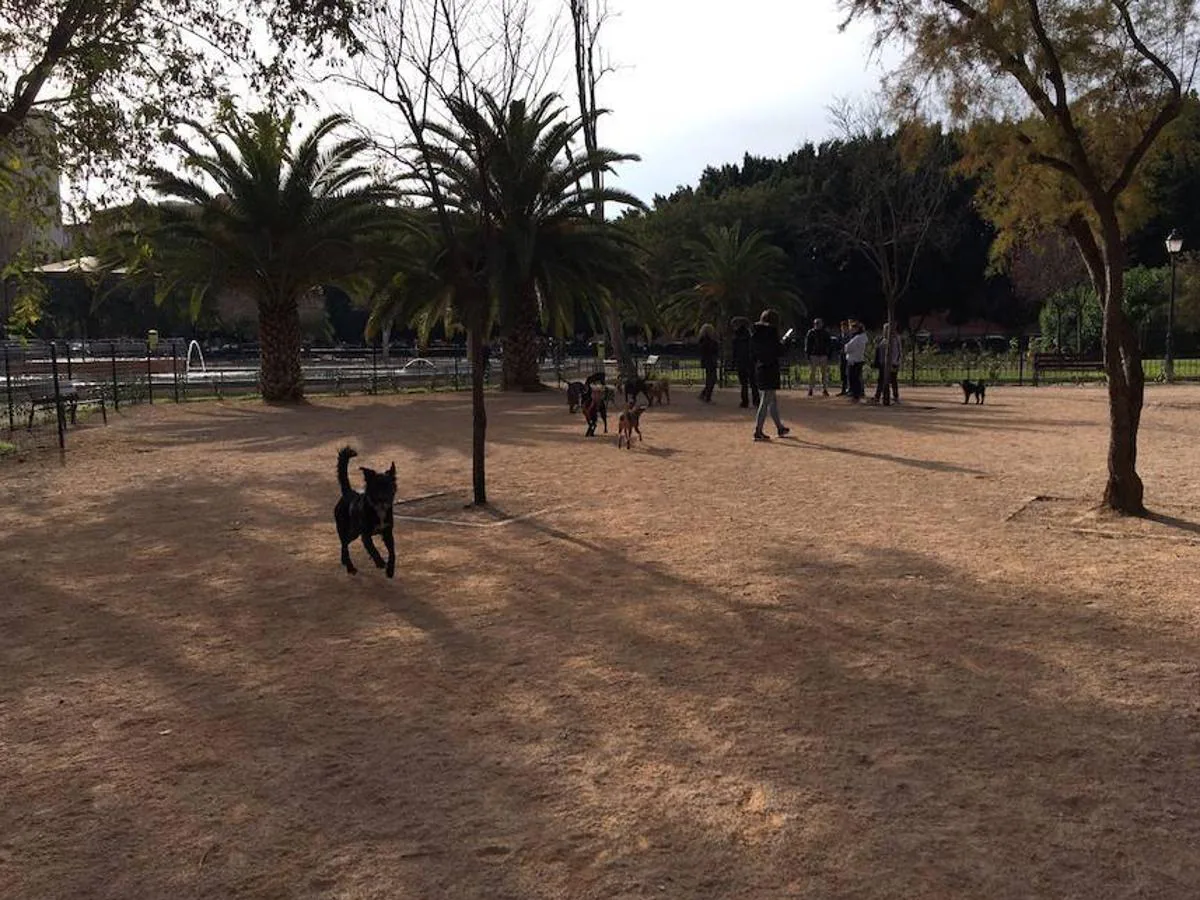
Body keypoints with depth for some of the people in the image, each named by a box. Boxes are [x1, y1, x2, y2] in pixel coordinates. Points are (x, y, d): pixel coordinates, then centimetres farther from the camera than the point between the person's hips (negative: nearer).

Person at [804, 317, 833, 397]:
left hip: (823, 355, 3)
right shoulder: (810, 333, 3)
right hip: (813, 355, -3)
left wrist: (829, 355, 7)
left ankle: (825, 389, 7)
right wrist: (807, 355, -7)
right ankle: (810, 389, 1)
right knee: (812, 372, -3)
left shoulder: (825, 333, 12)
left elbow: (829, 344, 14)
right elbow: (807, 344, 1)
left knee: (825, 372, 1)